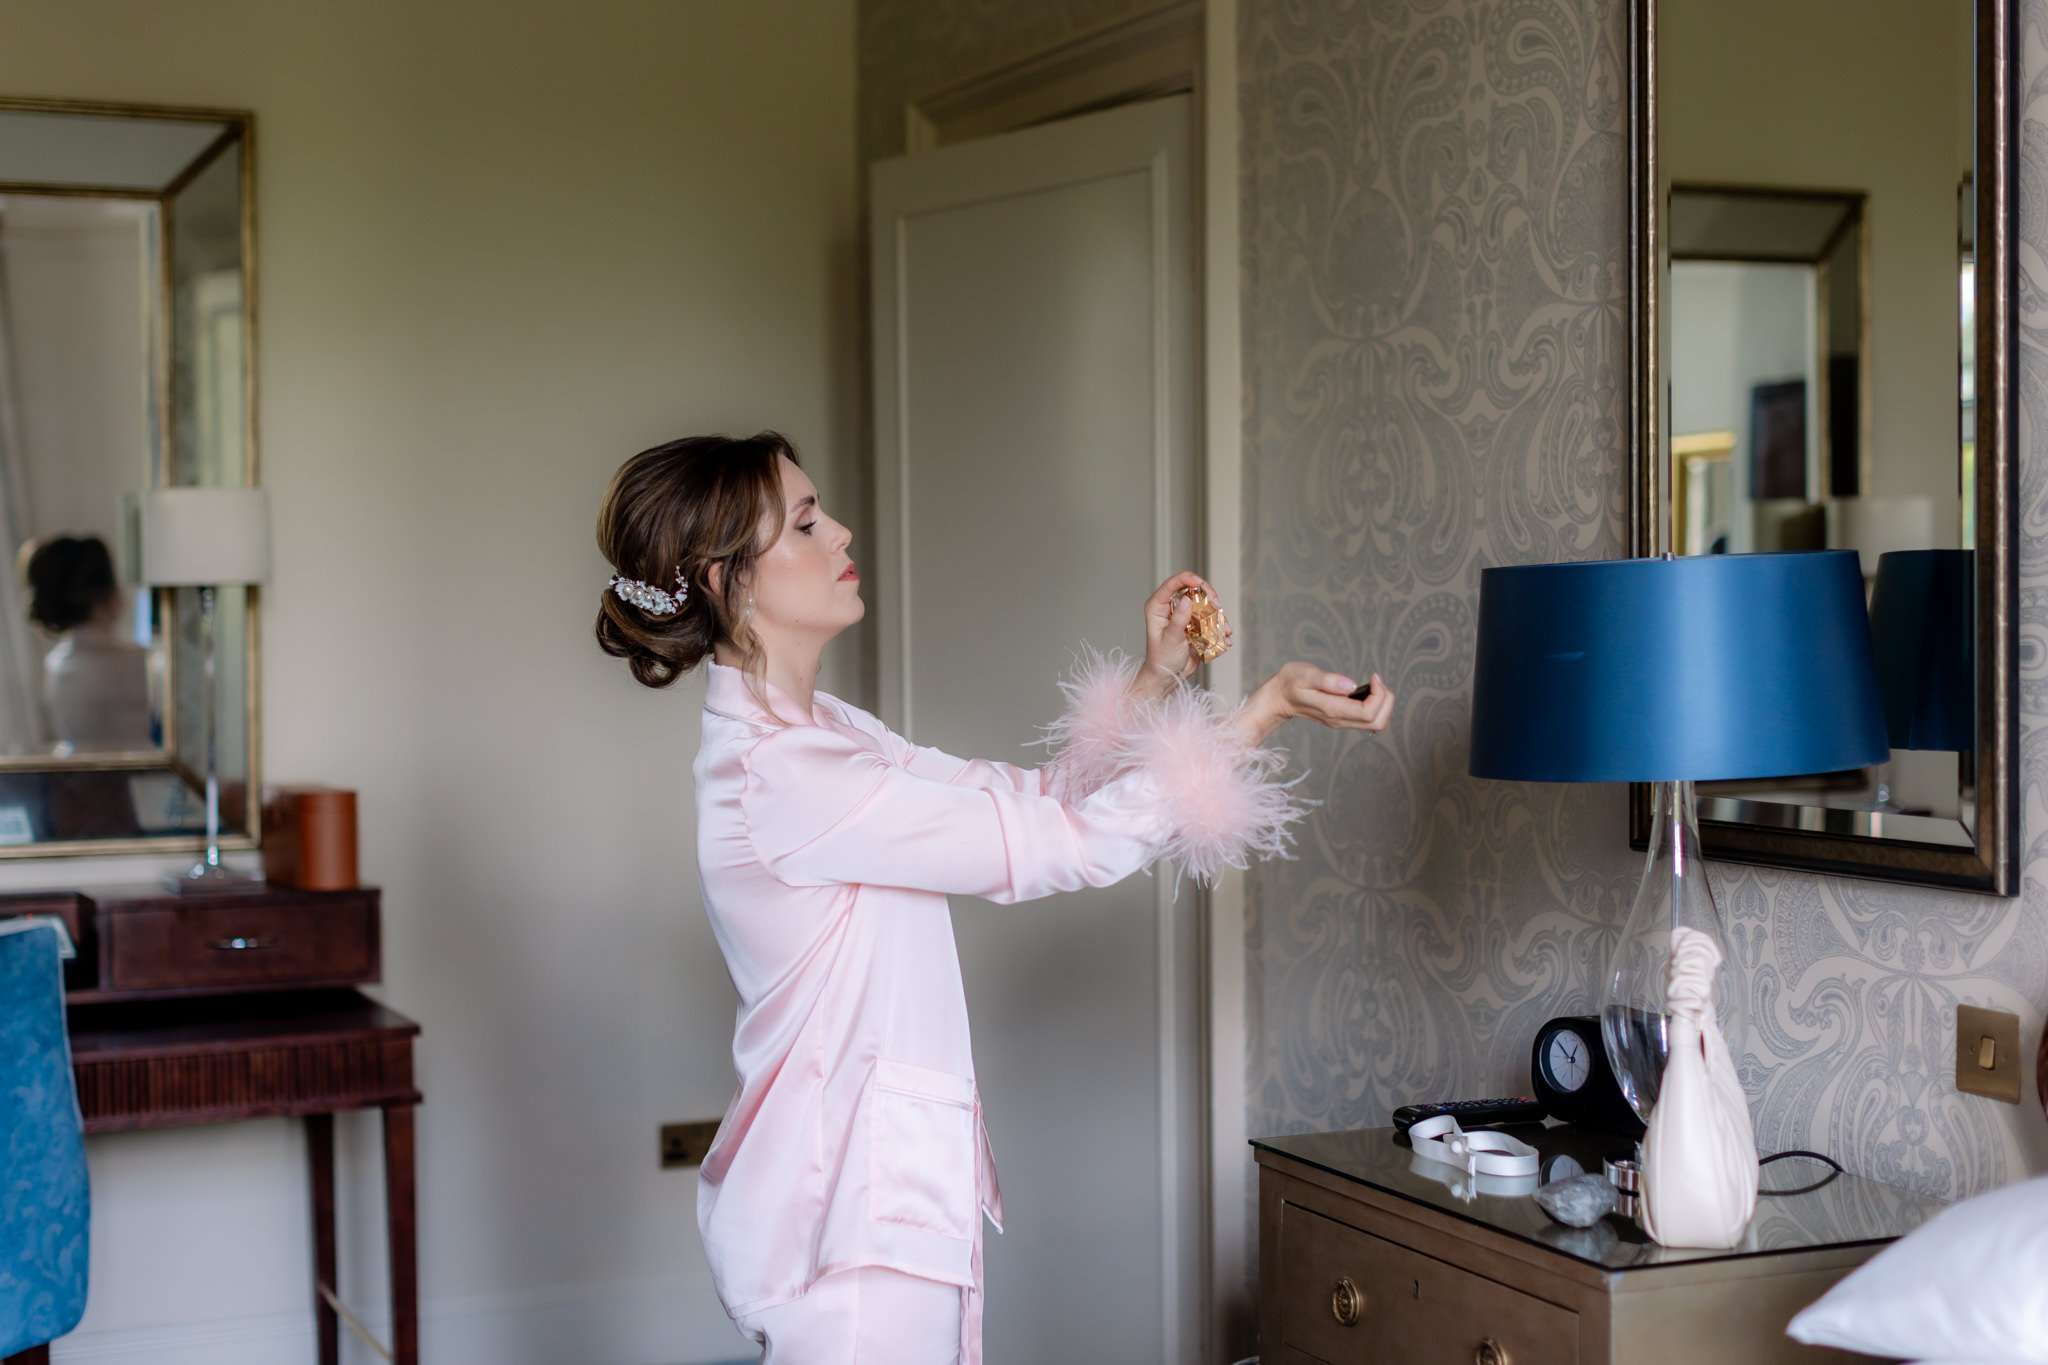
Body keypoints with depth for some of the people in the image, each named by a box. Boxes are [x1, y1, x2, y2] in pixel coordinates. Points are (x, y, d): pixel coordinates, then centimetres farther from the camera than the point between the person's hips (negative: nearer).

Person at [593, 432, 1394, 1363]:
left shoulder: (820, 731, 10)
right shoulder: (776, 776, -22)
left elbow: (1028, 798, 14)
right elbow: (1065, 844, -20)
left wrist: (1153, 680, 2)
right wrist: (1268, 707, -16)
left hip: (889, 1171, 10)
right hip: (855, 1192, -10)